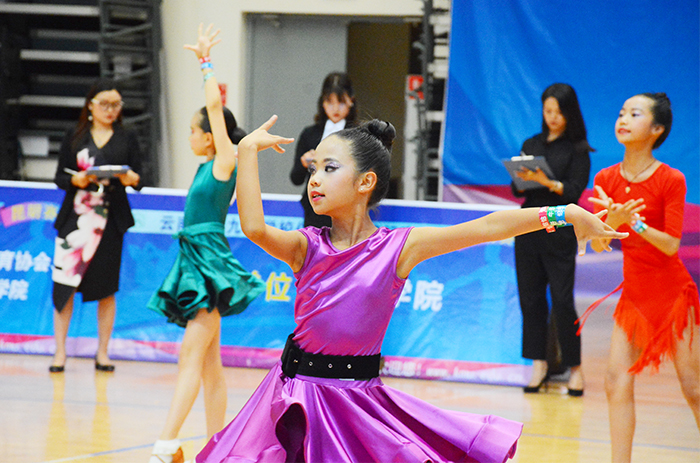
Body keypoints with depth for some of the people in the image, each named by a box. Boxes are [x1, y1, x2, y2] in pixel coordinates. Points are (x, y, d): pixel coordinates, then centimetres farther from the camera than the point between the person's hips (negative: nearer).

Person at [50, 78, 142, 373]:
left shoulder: (127, 139, 10)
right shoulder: (75, 137, 8)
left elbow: (138, 180, 5)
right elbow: (60, 177, 5)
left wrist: (128, 177, -17)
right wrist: (77, 179, -15)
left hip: (111, 219, 1)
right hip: (75, 216, -1)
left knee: (106, 287, 1)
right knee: (64, 282, -7)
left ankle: (102, 352, 11)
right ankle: (60, 351, 0)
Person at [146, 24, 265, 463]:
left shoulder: (227, 161, -8)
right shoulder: (210, 164, 12)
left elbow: (216, 105, -15)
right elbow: (213, 106, 22)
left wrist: (207, 61, -7)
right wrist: (204, 61, 21)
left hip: (211, 262, -9)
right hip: (196, 261, 9)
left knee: (192, 352, -15)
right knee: (209, 361, 9)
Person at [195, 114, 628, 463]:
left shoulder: (399, 247, -4)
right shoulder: (307, 247, 0)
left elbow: (485, 228, -9)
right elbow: (255, 228, -20)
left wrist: (565, 214, -9)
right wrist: (248, 152, -17)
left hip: (359, 400, -1)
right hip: (297, 398, 1)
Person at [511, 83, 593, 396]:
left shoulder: (578, 150, 1)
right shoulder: (531, 145, 13)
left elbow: (574, 190, -9)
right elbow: (517, 190, 11)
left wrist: (548, 182, -25)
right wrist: (522, 180, -12)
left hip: (559, 232, -4)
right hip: (529, 226, 4)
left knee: (562, 300, -7)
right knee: (530, 296, 2)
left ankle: (574, 367, 3)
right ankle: (539, 364, 10)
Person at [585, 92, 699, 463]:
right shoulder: (606, 179, 2)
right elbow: (597, 245, -2)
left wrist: (635, 222, -29)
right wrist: (613, 220, -22)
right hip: (634, 294, 4)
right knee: (617, 381, -6)